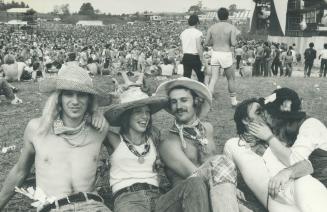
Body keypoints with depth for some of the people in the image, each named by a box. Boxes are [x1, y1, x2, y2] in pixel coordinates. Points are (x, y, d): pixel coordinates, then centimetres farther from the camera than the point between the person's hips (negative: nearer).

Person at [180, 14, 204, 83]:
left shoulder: (183, 33, 7)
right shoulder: (197, 33, -11)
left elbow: (182, 46, 10)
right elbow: (199, 48, -15)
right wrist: (202, 60, -10)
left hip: (185, 57, 5)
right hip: (194, 57, -5)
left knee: (186, 77, 8)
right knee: (201, 77, 12)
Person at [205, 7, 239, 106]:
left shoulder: (212, 27, 6)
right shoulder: (231, 27, -4)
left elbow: (206, 43, 6)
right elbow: (233, 43, -12)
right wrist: (236, 41, 11)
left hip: (215, 54, 3)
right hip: (226, 55, -3)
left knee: (213, 79, 0)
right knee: (231, 79, 14)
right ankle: (234, 101, 24)